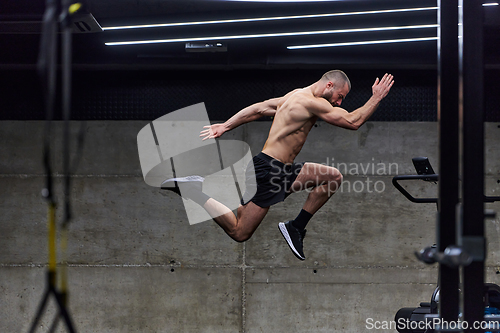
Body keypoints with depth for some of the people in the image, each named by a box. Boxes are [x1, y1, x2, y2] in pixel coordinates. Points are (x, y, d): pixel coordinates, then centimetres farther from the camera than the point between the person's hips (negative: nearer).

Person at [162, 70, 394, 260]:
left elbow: (258, 109, 20)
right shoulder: (312, 102, -15)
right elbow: (353, 121, -16)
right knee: (239, 233, -6)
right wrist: (376, 98, -6)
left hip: (283, 170, 11)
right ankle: (195, 190, -2)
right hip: (269, 169, -11)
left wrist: (225, 126, 23)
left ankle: (296, 227, 11)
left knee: (334, 178, 12)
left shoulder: (296, 96, 16)